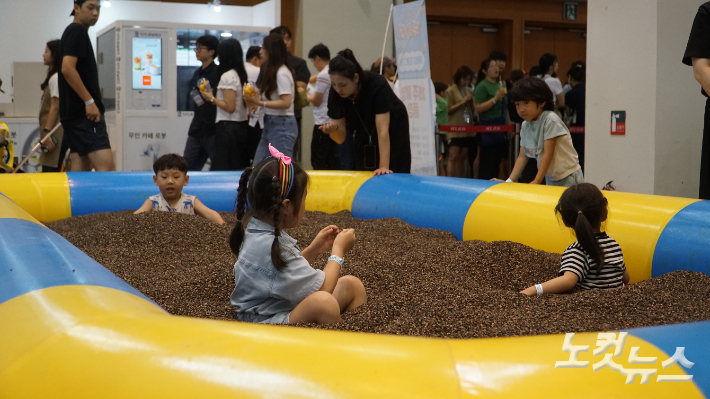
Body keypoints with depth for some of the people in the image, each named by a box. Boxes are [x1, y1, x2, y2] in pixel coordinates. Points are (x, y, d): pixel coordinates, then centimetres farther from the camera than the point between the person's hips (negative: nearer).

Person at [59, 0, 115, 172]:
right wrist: (89, 101, -20)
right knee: (106, 166, -19)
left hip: (76, 112, 10)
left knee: (84, 163, 11)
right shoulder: (77, 31, -9)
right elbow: (67, 69, -20)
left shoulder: (75, 32, 19)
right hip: (83, 112, -10)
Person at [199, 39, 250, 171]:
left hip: (227, 127, -9)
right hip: (242, 125, 9)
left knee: (222, 168, -5)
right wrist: (214, 94, 21)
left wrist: (211, 98, -6)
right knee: (239, 169, 9)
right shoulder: (242, 75, 12)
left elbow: (230, 107, -18)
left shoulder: (227, 77, -13)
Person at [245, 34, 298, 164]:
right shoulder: (271, 71, 15)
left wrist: (260, 103, -22)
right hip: (269, 123, 10)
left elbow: (286, 103, -21)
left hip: (282, 125, -10)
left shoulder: (282, 73, -14)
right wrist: (255, 101, 0)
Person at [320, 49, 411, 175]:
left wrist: (384, 167, -43)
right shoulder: (335, 95, -21)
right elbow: (340, 138, -16)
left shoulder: (377, 85, -33)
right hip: (364, 135, 4)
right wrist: (333, 129, -39)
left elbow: (382, 130, -37)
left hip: (393, 132, -4)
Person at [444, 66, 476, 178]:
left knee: (463, 157, 7)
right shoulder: (451, 91, -2)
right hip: (455, 129, -5)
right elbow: (448, 110, -5)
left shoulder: (470, 90, 14)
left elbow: (474, 109, 16)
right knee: (453, 156, -10)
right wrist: (462, 103, -14)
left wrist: (471, 101, -3)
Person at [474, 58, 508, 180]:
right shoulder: (482, 86, -8)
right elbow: (478, 108, -16)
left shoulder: (500, 84, 15)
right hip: (488, 129, -8)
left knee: (497, 160, 10)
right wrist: (495, 98, -22)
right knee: (487, 161, -8)